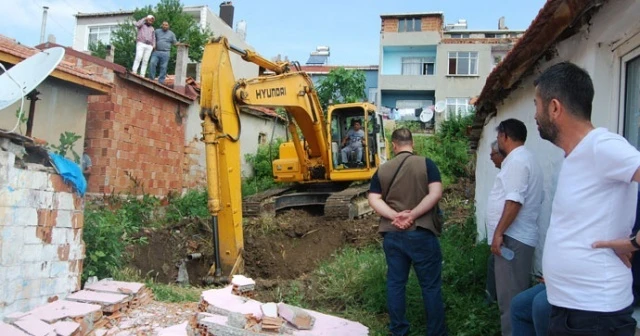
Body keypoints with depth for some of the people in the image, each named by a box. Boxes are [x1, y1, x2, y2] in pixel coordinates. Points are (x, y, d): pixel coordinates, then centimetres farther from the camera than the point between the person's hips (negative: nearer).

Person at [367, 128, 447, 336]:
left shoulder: (383, 169, 5)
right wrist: (413, 215, -15)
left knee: (395, 283, 12)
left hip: (392, 234, 3)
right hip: (421, 233, -3)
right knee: (431, 285, 8)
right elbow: (435, 193, -15)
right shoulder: (426, 164, -3)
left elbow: (373, 199, -3)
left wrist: (395, 215, -12)